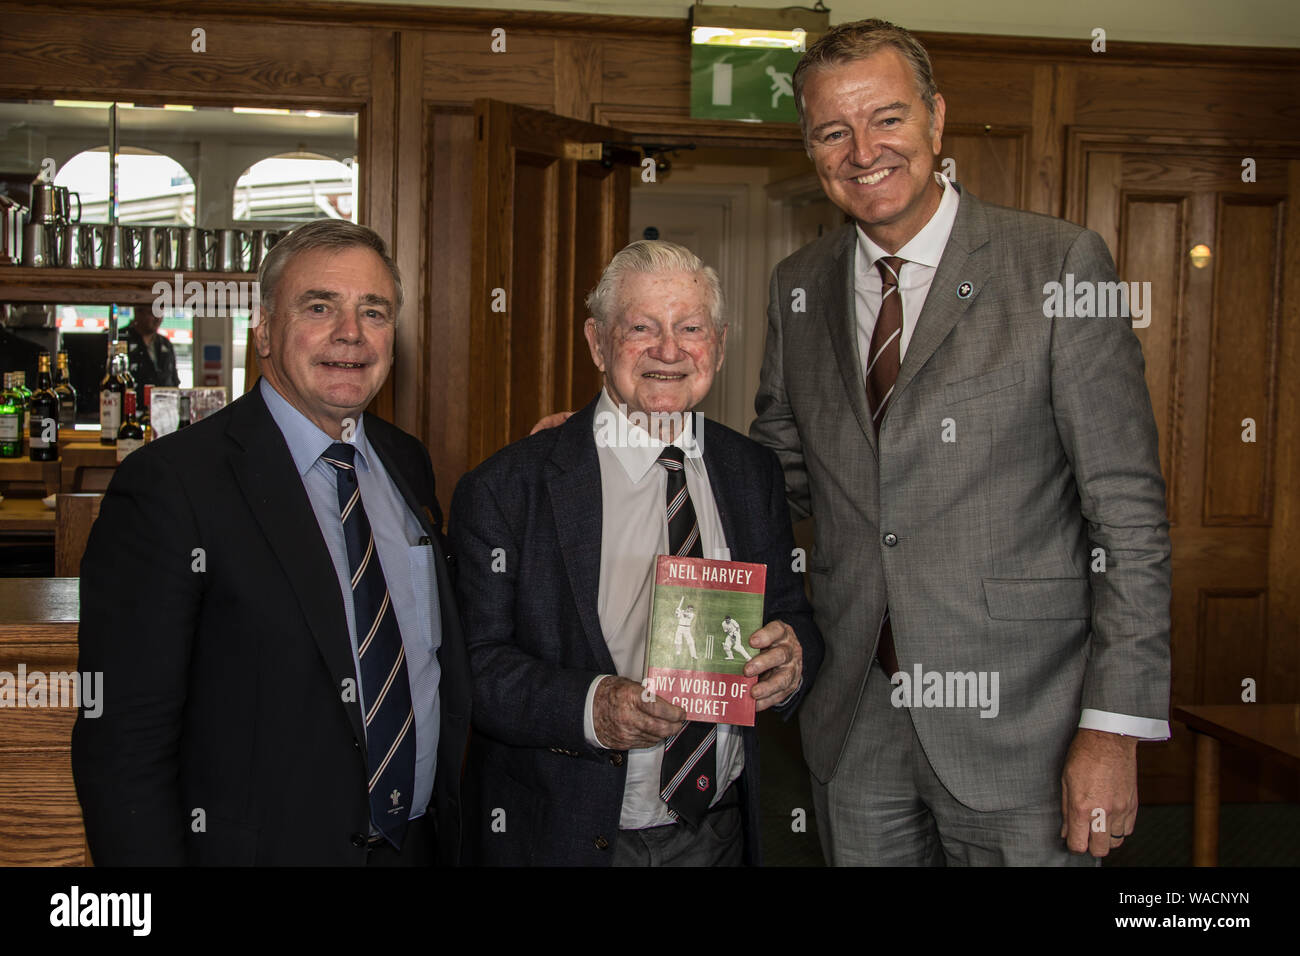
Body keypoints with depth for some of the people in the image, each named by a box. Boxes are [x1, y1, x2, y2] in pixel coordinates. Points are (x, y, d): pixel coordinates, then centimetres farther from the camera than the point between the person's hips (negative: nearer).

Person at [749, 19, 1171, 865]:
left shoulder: (1060, 265, -8)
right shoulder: (799, 288, 6)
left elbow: (1129, 513, -9)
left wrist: (1115, 730, -13)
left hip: (1017, 732, -4)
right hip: (853, 730, 4)